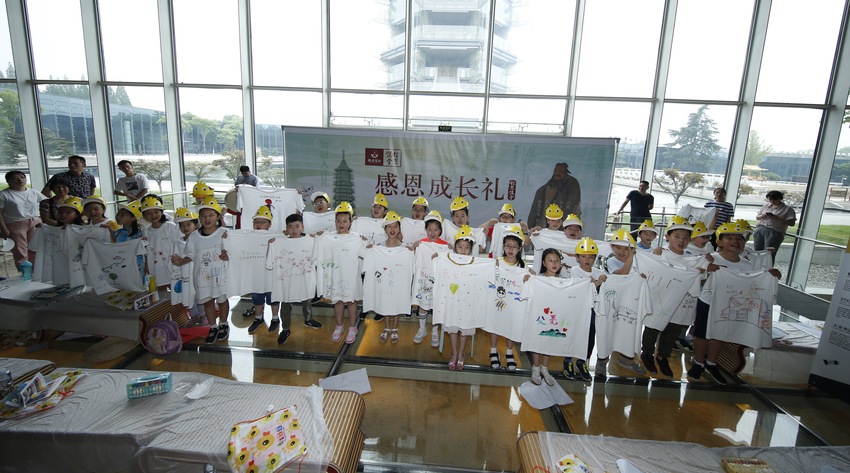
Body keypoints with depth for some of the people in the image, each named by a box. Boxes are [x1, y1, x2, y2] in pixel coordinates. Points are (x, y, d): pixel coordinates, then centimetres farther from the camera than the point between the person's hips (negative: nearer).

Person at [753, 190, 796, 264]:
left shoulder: (788, 209, 4)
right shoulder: (766, 206, 19)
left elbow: (792, 223, -4)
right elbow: (757, 217, 23)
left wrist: (776, 218, -15)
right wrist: (762, 216, -1)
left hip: (774, 232, -4)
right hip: (760, 230, 4)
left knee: (769, 254, -12)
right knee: (757, 252, 0)